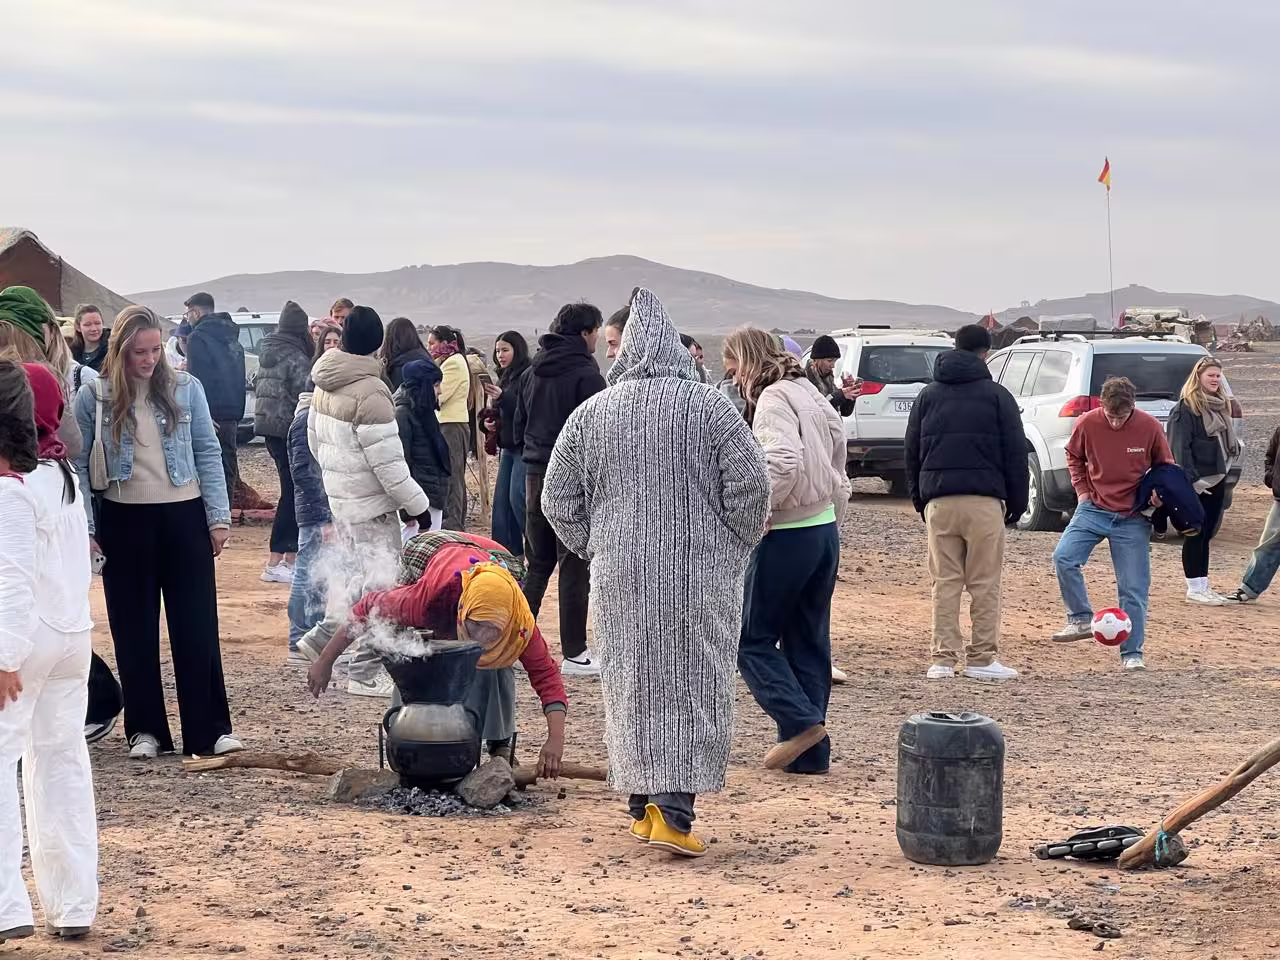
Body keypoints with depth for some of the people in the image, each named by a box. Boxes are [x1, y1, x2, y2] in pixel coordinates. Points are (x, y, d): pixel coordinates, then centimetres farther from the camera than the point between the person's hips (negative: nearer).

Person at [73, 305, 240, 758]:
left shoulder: (186, 388, 0)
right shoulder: (94, 397, -2)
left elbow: (208, 454, 3)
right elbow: (77, 465, 2)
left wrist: (219, 517, -1)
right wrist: (85, 528, -3)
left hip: (184, 517, 0)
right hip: (125, 522, 0)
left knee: (197, 627, 0)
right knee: (135, 631, 7)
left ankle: (210, 730, 4)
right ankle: (145, 729, 17)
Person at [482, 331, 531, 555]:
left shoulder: (528, 376, -13)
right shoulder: (505, 377, 16)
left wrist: (502, 397, -28)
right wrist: (489, 421, 8)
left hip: (523, 445, -10)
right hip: (508, 445, 10)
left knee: (518, 498, -13)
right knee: (502, 500, 8)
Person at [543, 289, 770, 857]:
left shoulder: (591, 414, 3)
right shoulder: (709, 406, -5)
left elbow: (558, 501, 7)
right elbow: (750, 485, -9)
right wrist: (734, 551, 6)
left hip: (621, 575, 2)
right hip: (700, 572, -2)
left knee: (631, 687, 13)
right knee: (695, 688, 1)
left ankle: (642, 806, 18)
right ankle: (674, 811, -11)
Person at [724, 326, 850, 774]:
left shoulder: (773, 401, -13)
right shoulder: (810, 395, 15)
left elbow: (784, 462, -30)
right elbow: (837, 467, 19)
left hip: (787, 535, -9)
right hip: (824, 531, 9)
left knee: (753, 638, 2)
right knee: (809, 644, 10)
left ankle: (801, 720, -12)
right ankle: (811, 752, 11)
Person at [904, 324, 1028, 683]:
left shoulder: (928, 396, 13)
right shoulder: (996, 395, 3)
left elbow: (912, 452, 13)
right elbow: (1015, 453, 1)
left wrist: (919, 499, 18)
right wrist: (1017, 502, 7)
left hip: (939, 501, 3)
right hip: (984, 501, -3)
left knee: (945, 582, 6)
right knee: (985, 583, 2)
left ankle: (944, 659, 3)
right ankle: (982, 659, 1)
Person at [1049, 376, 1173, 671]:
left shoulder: (1149, 427, -10)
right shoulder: (1087, 423, -9)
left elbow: (1165, 467, 7)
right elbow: (1074, 456, 12)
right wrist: (1082, 489, 1)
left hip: (1133, 519, -1)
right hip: (1093, 509, 1)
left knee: (1134, 588, -3)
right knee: (1064, 557, -20)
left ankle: (1132, 654, 6)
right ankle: (1081, 619, -2)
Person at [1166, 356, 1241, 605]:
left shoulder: (1220, 405, 15)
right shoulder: (1186, 408, -11)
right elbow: (1180, 447, -17)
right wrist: (1191, 479, -21)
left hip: (1216, 479, 8)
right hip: (1196, 482, -8)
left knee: (1206, 534, 11)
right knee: (1196, 533, -3)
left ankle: (1202, 587, 15)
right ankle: (1195, 588, 2)